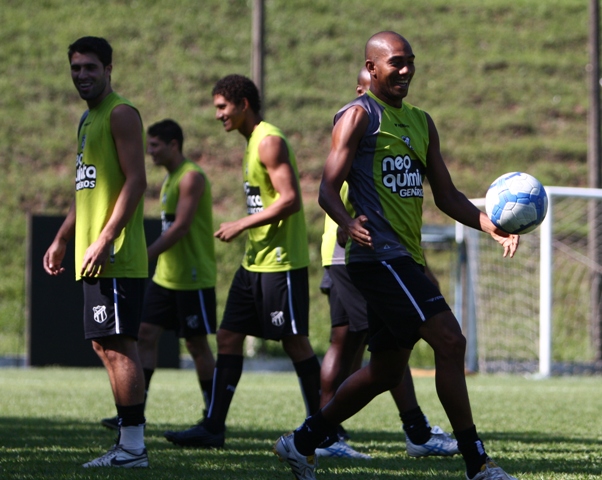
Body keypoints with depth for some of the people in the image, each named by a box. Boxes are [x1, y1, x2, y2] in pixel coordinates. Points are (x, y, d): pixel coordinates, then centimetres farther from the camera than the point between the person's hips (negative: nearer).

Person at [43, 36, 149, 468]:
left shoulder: (121, 114, -9)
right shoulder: (89, 119, 21)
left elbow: (136, 181, -17)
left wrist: (104, 241, -22)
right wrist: (62, 240, 25)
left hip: (115, 257, -10)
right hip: (94, 258, 10)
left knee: (119, 345, -11)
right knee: (106, 346, 9)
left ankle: (134, 446, -11)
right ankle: (127, 444, 12)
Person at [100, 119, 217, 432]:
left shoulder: (191, 177, -14)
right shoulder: (168, 179, 15)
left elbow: (181, 227, -22)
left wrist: (145, 255, -24)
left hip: (193, 278, -9)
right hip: (165, 277, 9)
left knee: (197, 344, -2)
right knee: (146, 333, 0)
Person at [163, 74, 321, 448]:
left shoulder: (270, 141, -14)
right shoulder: (254, 141, 17)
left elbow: (290, 199, -21)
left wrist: (241, 225, -16)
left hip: (281, 263, -10)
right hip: (255, 262, 10)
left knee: (295, 342, -4)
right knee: (228, 337, 6)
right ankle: (213, 427, 6)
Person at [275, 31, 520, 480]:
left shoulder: (422, 123, 20)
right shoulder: (359, 115, -4)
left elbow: (447, 196, 21)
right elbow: (328, 189, -10)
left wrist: (491, 225, 4)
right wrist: (349, 223, -31)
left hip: (406, 258, 9)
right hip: (379, 254, -9)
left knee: (387, 371, 13)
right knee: (451, 342, -17)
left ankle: (302, 442, 25)